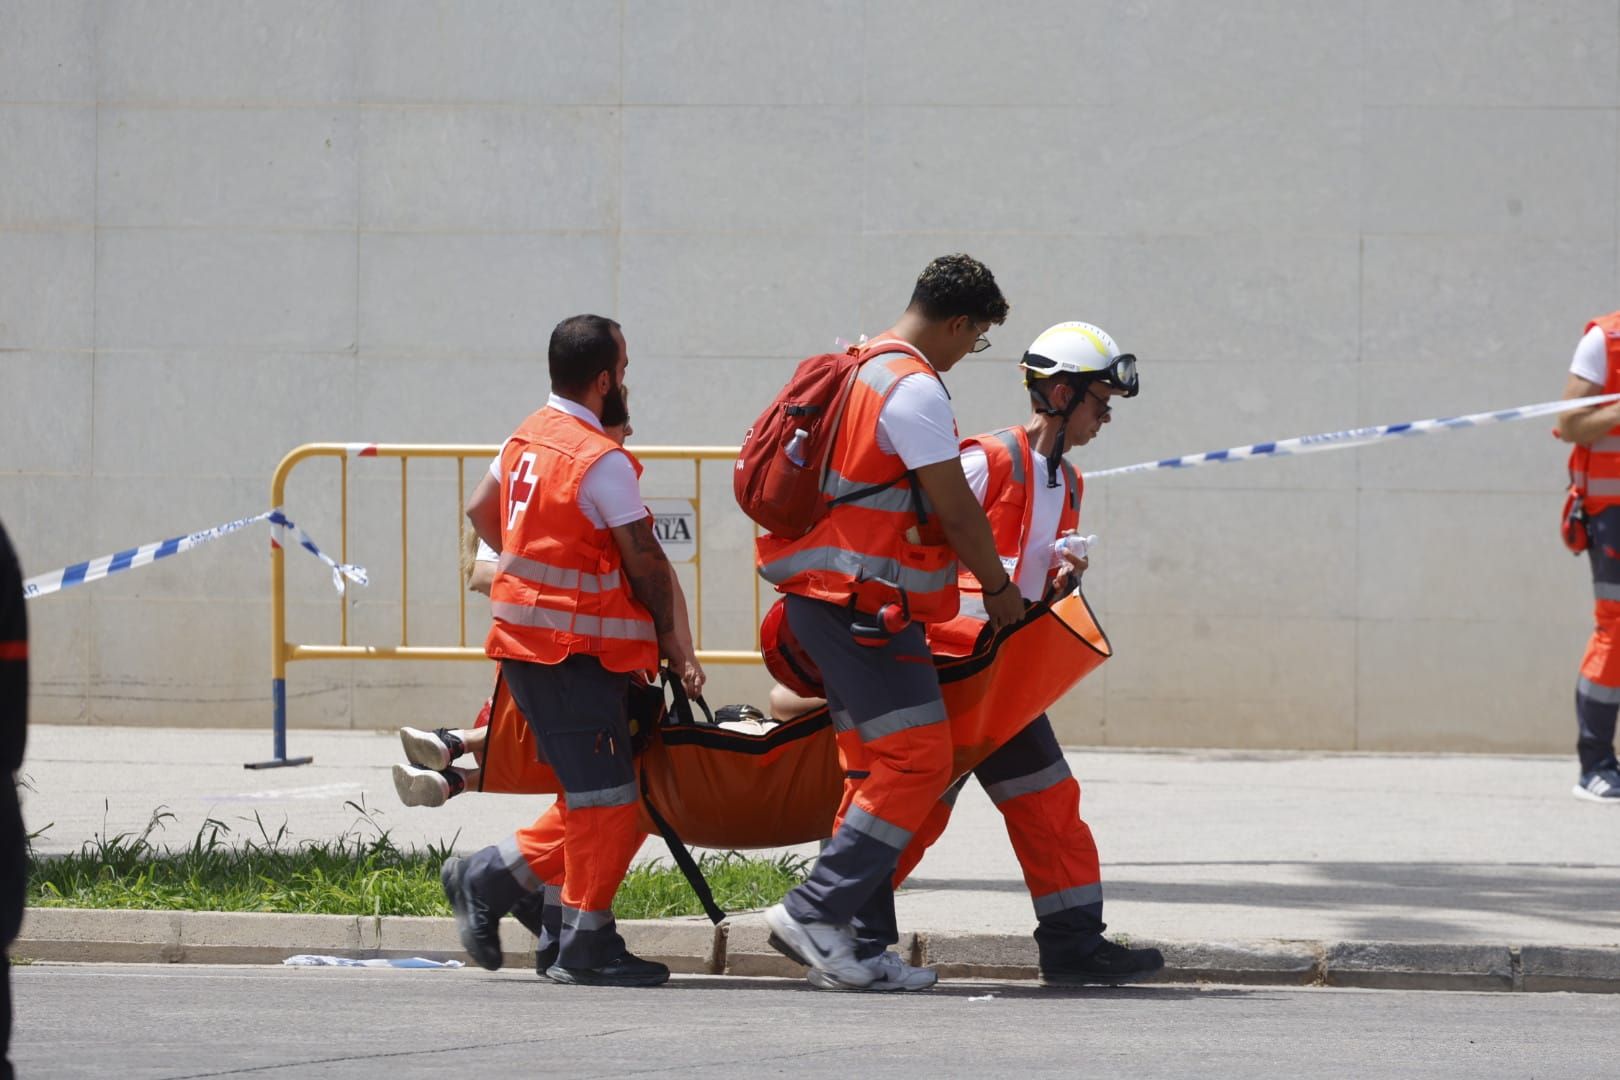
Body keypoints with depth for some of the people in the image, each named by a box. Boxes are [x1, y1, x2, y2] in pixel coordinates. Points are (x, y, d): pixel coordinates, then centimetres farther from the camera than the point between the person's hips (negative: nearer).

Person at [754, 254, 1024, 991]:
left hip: (822, 598, 10)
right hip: (865, 603, -10)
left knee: (876, 768, 11)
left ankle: (864, 941, 9)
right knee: (918, 762, -10)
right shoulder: (915, 389, -14)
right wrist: (1001, 590, 2)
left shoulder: (859, 370, 18)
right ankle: (816, 910, -13)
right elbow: (956, 511, -13)